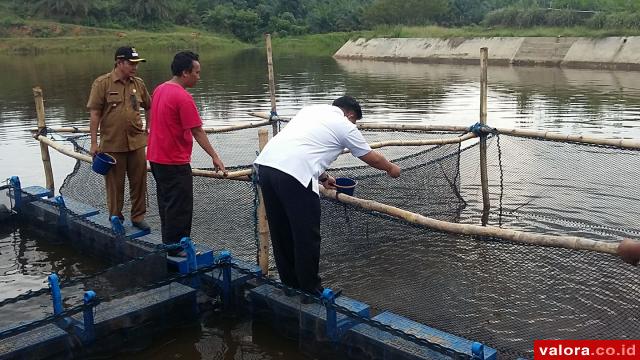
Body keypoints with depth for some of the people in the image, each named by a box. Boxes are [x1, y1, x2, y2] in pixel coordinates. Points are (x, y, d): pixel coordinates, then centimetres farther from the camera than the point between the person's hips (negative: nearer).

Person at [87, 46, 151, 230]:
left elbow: (149, 107, 21)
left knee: (139, 181, 9)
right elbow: (95, 114, -7)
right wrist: (94, 143, -9)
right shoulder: (102, 83, -7)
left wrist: (148, 128, 14)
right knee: (115, 184, 8)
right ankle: (115, 219, 23)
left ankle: (138, 217, 23)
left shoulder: (139, 83, 5)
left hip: (137, 142, 4)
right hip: (112, 144, -4)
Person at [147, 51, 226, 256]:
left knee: (167, 203, 17)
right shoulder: (183, 97, -19)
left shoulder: (159, 90, 9)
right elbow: (197, 132, -20)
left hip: (156, 158, 10)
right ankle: (176, 248, 8)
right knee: (180, 207, 1)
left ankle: (169, 245, 27)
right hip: (175, 162, -10)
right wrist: (215, 157, -16)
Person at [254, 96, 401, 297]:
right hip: (293, 175, -8)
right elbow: (372, 158, 21)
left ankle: (290, 282, 33)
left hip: (264, 164, 8)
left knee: (281, 232, 19)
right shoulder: (345, 126, 9)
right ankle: (311, 289, 17)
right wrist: (391, 168, 40)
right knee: (307, 236, 6)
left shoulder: (312, 110, 27)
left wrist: (322, 177, 46)